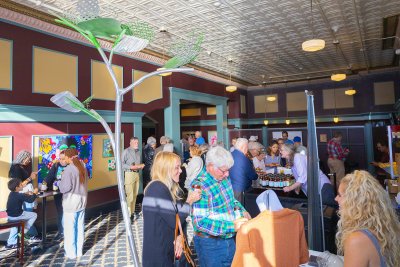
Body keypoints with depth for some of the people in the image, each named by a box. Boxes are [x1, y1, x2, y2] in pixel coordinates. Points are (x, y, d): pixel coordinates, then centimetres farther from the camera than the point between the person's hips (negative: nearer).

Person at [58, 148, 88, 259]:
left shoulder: (68, 169, -19)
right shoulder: (82, 167, 5)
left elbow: (65, 187, -19)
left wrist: (59, 182, 0)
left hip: (71, 204, -7)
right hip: (82, 202, 7)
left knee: (69, 229, 7)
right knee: (80, 227, 14)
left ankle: (71, 253, 17)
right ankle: (79, 251, 25)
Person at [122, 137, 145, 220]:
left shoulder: (138, 152, 15)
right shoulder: (126, 151, -7)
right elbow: (122, 164, -14)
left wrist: (141, 166, 3)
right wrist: (131, 167, -21)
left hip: (137, 173, 7)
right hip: (129, 174, -7)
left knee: (135, 194, 11)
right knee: (130, 195, -7)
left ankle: (132, 211, 22)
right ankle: (129, 214, 1)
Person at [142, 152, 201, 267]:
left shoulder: (170, 188, 7)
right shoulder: (158, 189, -22)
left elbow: (179, 215, 6)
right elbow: (175, 221, -22)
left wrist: (180, 237, -10)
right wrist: (190, 201, -13)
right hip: (158, 253, -8)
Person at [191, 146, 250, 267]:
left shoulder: (224, 178, 0)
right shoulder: (199, 186, -25)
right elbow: (200, 222, -26)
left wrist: (242, 211, -3)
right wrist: (233, 226, -27)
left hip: (229, 239, 7)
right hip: (210, 244, -7)